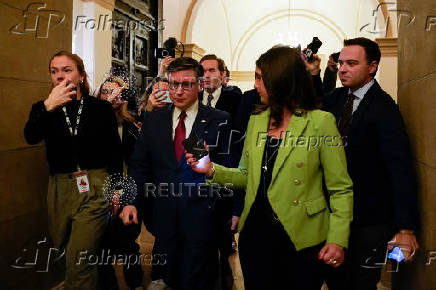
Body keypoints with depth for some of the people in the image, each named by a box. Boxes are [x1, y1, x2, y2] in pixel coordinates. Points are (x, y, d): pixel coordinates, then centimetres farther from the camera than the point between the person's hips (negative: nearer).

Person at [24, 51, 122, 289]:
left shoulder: (101, 108, 2)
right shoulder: (43, 109, 7)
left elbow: (114, 152, 3)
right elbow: (31, 137, -13)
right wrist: (48, 107, -27)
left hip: (95, 188, -3)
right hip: (60, 189, 3)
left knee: (79, 260, -7)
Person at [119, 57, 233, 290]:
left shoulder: (219, 121, -4)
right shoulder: (153, 119, 6)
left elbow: (228, 168, -3)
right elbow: (139, 164, 6)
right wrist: (132, 201, -6)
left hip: (201, 217, -3)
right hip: (163, 216, 3)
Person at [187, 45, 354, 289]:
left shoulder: (321, 122, -9)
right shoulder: (256, 120, 8)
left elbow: (341, 189, -9)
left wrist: (338, 239, -17)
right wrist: (212, 170, -3)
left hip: (301, 239, -4)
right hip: (255, 233, 5)